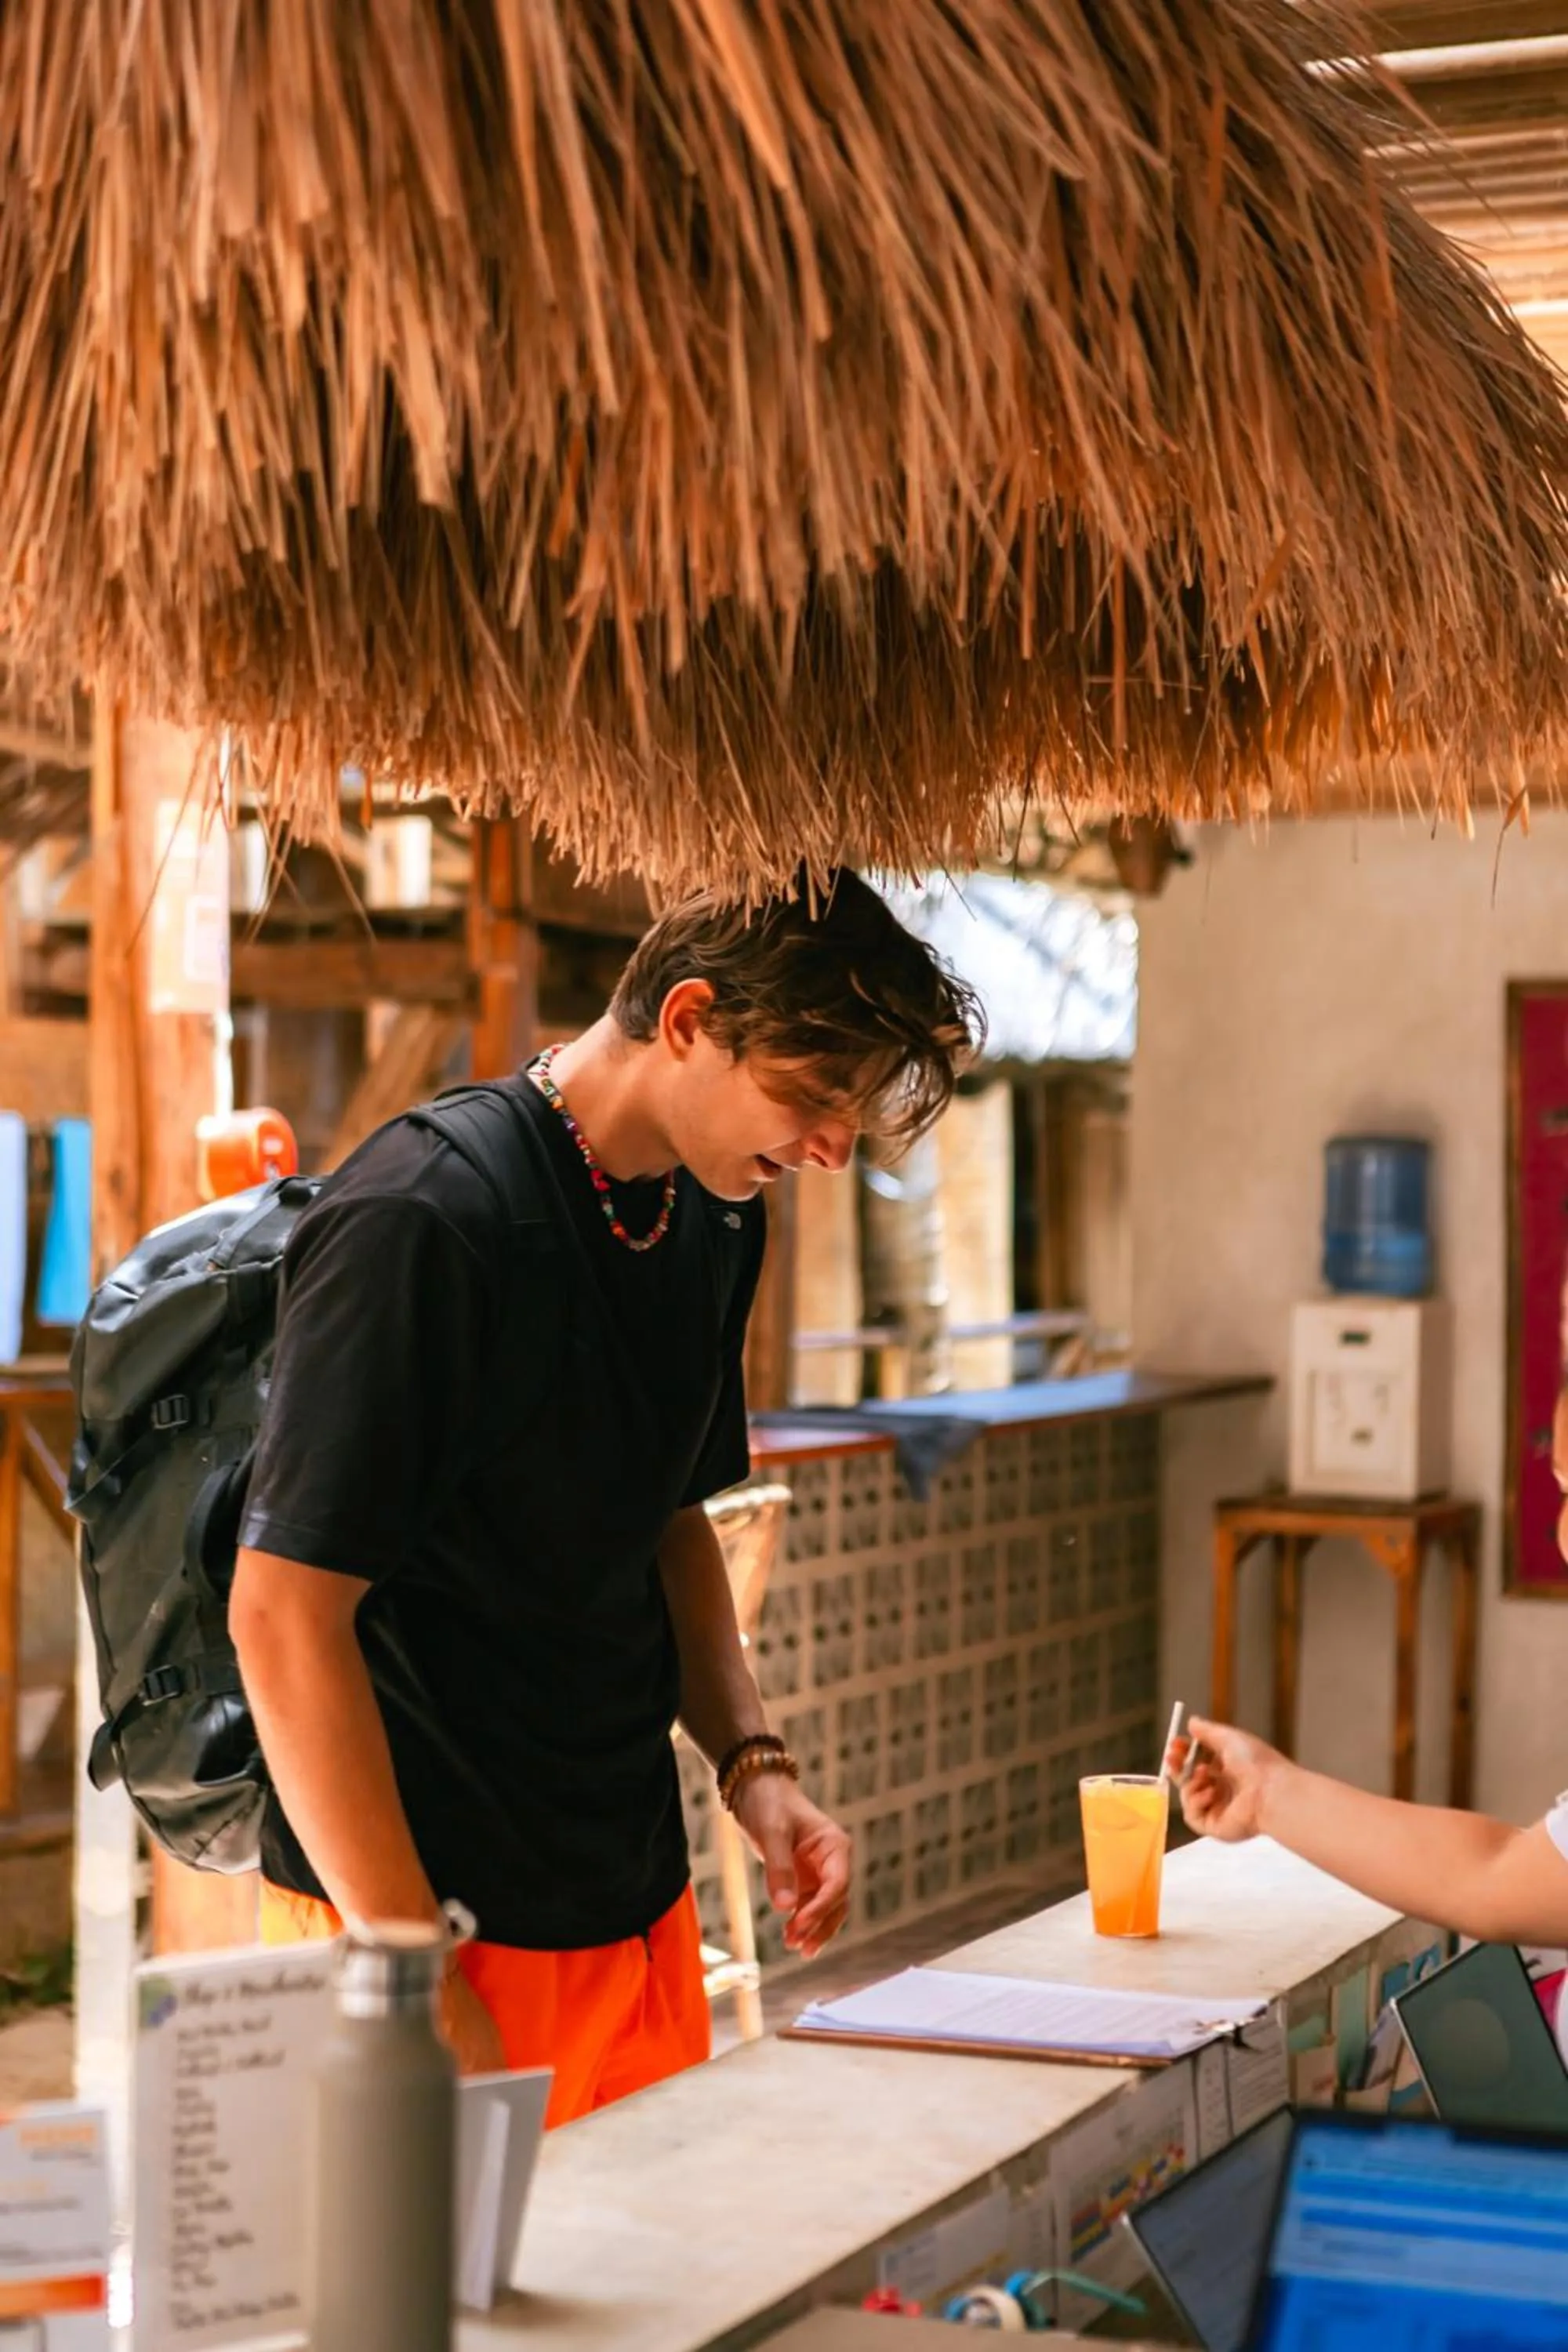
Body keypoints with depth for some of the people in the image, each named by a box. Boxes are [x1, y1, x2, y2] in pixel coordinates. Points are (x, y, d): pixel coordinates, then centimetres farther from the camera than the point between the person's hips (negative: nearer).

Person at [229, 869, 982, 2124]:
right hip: (448, 1923, -8)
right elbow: (284, 1612, -20)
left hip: (640, 1904, 8)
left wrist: (752, 1762, 6)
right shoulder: (418, 1227, -19)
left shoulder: (714, 1222, 8)